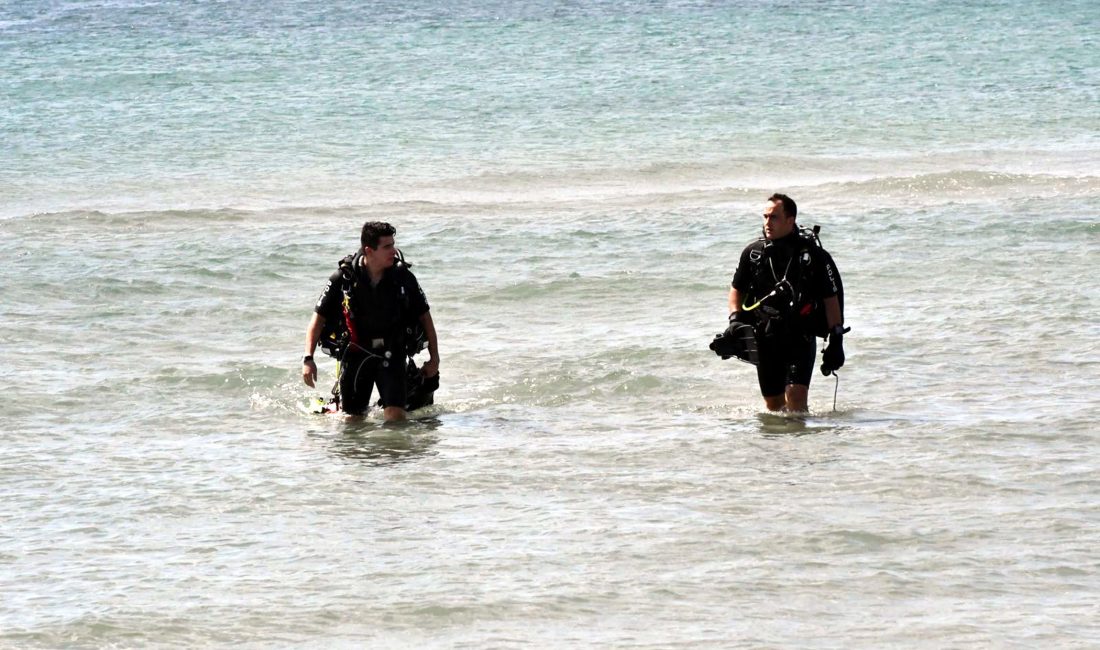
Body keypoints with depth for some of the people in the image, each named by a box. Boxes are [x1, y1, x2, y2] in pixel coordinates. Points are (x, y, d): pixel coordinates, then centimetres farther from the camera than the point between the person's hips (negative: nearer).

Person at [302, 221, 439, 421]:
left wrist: (434, 358, 6)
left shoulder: (402, 277, -5)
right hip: (355, 355, 0)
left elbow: (424, 316, 7)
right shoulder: (343, 279, -9)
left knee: (395, 416, -15)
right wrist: (308, 358, -12)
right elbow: (319, 317, -3)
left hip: (392, 354, 0)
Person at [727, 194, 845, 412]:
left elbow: (831, 298, -3)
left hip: (801, 338, -3)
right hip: (766, 339, 3)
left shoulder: (813, 254, -8)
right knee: (773, 403, 9)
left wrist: (836, 340, -7)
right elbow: (737, 289, 15)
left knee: (796, 395, -21)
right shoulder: (753, 253, 1)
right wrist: (735, 319, -2)